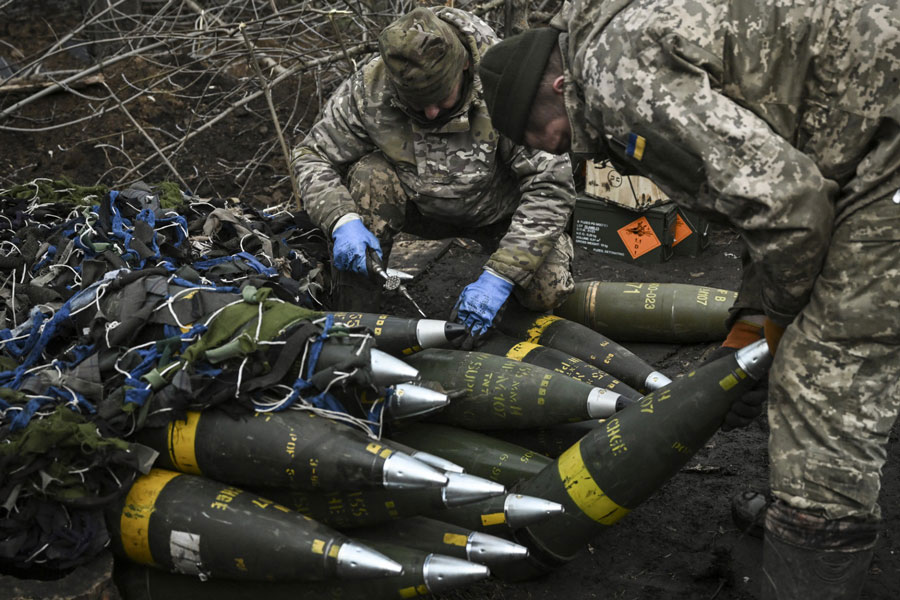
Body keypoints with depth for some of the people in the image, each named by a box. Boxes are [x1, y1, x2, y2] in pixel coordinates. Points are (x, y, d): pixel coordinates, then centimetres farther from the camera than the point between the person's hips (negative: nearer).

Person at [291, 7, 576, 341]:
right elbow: (312, 156, -13)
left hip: (498, 210, -1)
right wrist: (343, 221, -33)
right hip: (423, 208, 2)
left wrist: (499, 276, -36)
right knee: (369, 176, -29)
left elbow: (551, 185, -30)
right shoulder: (370, 88, -24)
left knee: (546, 292, -24)